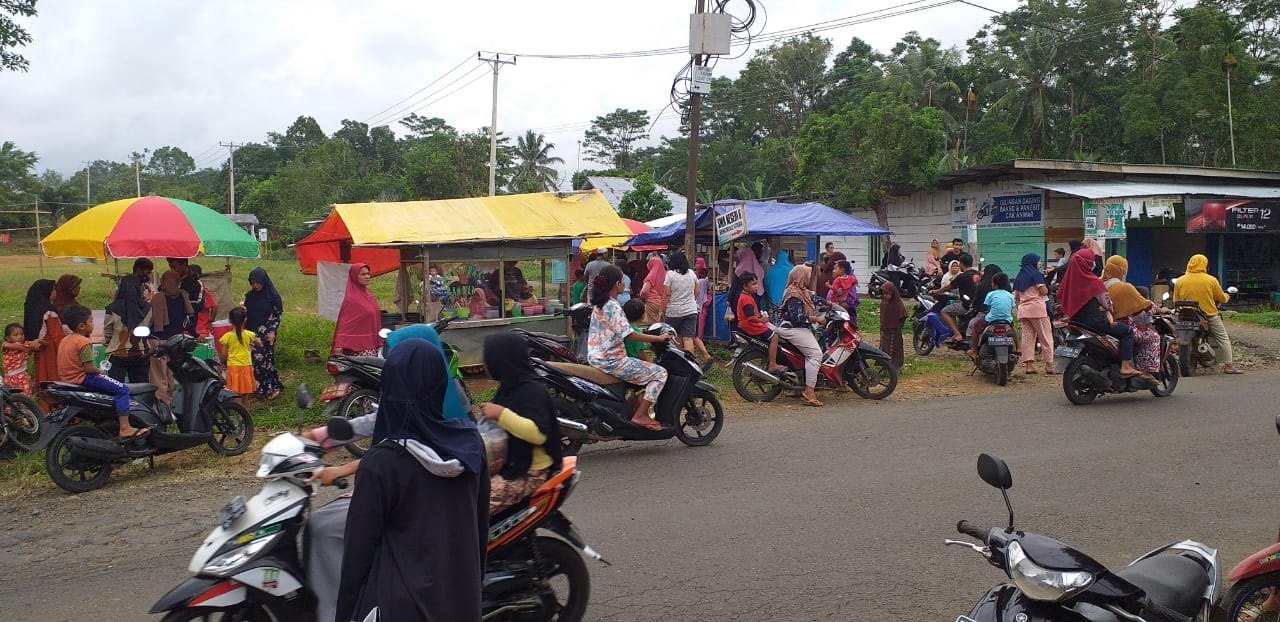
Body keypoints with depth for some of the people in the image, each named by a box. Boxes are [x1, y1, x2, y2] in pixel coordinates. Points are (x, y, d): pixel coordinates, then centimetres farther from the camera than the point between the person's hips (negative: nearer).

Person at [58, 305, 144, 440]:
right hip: (82, 378, -10)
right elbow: (89, 368, -23)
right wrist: (99, 371, -3)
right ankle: (125, 428, -24)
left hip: (66, 378, 11)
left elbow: (72, 363, 19)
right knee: (122, 389, -14)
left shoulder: (65, 340, 13)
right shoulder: (84, 342, -17)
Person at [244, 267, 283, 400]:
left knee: (264, 359, -9)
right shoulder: (249, 296, 8)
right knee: (254, 359, 3)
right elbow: (246, 314, 17)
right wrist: (242, 310, -4)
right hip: (252, 331, 5)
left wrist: (272, 331, -11)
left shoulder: (272, 296, -6)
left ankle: (272, 387, -1)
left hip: (266, 333, -5)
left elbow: (277, 314, -5)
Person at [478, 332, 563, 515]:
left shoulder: (532, 390, -15)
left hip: (528, 472, -10)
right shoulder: (510, 387, 14)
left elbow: (538, 434, -29)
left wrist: (501, 414, -29)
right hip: (508, 463, 10)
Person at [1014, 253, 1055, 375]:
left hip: (1023, 310, 7)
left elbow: (1016, 296, 16)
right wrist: (1045, 286, 9)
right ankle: (1049, 365, -3)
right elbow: (1044, 291, -12)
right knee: (1045, 338, -1)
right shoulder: (1036, 274, -5)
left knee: (1027, 337, 4)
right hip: (1037, 308, -7)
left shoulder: (1019, 277, 16)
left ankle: (1029, 365, -1)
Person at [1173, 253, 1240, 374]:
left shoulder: (1179, 281, -1)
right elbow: (1222, 298, 2)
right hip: (1209, 315, -2)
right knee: (1223, 339, 11)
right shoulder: (1211, 280, -7)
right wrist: (1226, 296, 25)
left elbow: (1175, 301, 3)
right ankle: (1228, 365, 10)